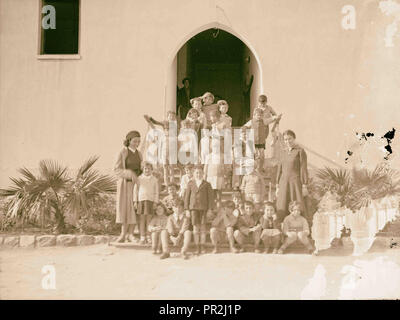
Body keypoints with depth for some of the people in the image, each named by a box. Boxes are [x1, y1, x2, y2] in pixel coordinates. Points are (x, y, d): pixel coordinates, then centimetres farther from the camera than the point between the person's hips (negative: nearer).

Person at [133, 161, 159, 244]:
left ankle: (148, 236, 10)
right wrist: (135, 201, 0)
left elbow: (156, 192, 8)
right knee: (141, 219, 0)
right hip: (141, 200, 0)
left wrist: (155, 202, 1)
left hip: (150, 200, 0)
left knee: (149, 219, 1)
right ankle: (142, 238, 5)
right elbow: (135, 190, 5)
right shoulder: (139, 178, 3)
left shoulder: (154, 179, 5)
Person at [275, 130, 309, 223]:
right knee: (282, 210, 0)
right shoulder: (284, 153, 13)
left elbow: (304, 168, -7)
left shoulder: (300, 151, -4)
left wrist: (304, 186, -12)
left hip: (296, 182, -5)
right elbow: (280, 170, 14)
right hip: (284, 183, 5)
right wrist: (277, 187, 11)